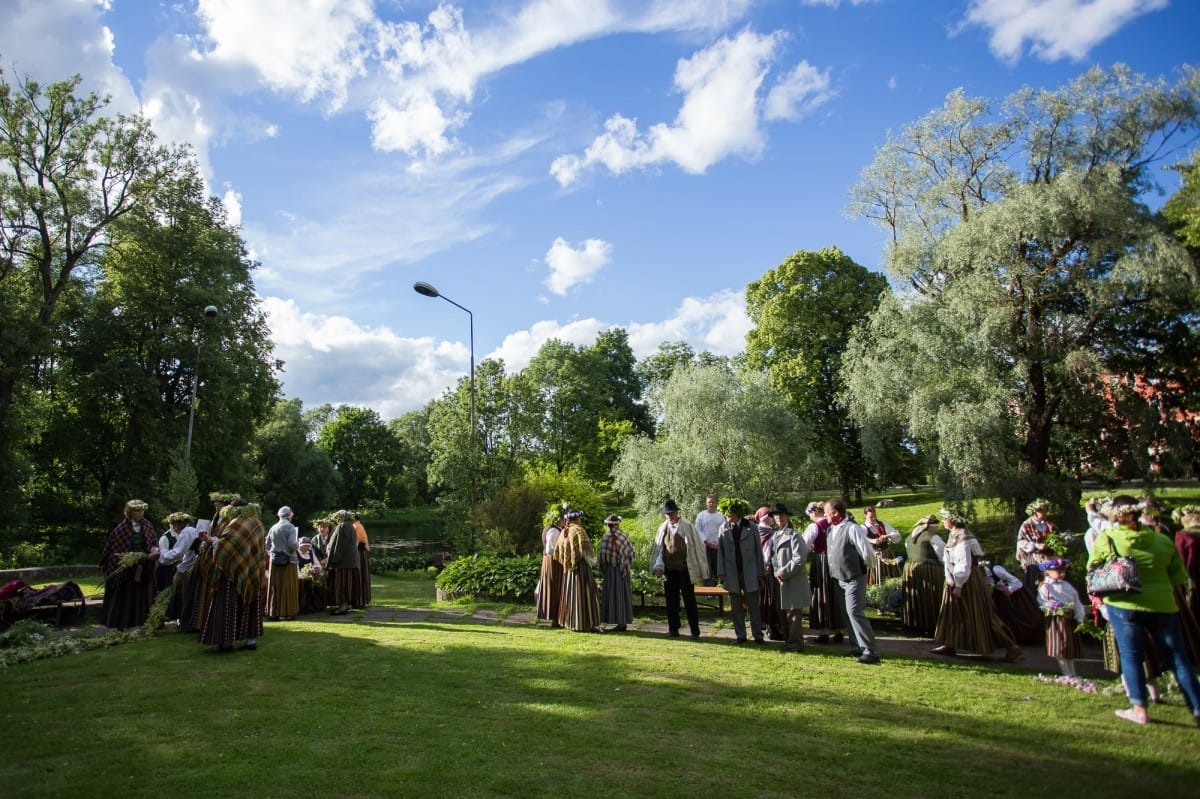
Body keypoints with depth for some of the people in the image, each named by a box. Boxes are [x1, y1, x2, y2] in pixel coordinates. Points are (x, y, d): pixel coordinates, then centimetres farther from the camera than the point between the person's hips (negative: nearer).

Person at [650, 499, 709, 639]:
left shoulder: (687, 526, -5)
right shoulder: (663, 527, 5)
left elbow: (696, 546, -3)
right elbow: (659, 548, 7)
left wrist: (698, 569, -4)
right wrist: (658, 567, -4)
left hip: (685, 569, -3)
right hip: (669, 570, 3)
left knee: (689, 600, 3)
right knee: (671, 600, 9)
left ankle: (695, 631, 11)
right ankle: (673, 629, 19)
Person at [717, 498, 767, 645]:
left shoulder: (752, 528, -3)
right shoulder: (723, 528, 2)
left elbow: (758, 551, 0)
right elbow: (720, 551, 3)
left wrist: (761, 573, -1)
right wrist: (721, 573, -3)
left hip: (749, 573, -2)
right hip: (732, 573, 2)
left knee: (754, 606, 5)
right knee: (736, 607, 9)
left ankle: (757, 635, 14)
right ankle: (740, 635, 18)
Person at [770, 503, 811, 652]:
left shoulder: (794, 535, -12)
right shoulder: (776, 535, 13)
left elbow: (799, 559, -18)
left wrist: (783, 573, -16)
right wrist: (775, 572, 4)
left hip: (794, 580, -8)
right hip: (780, 579, 8)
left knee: (793, 613, -2)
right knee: (784, 612, 14)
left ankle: (796, 644, 7)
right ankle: (788, 640, 26)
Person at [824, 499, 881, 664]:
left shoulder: (852, 528, -20)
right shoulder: (832, 529, 6)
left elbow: (867, 552, -18)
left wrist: (868, 567, -3)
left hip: (854, 579, -9)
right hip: (841, 579, 9)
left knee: (854, 612, -12)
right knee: (848, 614, 13)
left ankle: (871, 651, -6)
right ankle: (856, 647, 25)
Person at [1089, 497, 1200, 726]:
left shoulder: (1106, 539, -6)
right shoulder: (1164, 541, 1)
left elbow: (1092, 569, 3)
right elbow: (1179, 577, 9)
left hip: (1124, 605, -2)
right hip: (1163, 605, 2)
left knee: (1130, 656, 8)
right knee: (1178, 659, 13)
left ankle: (1139, 708, 8)